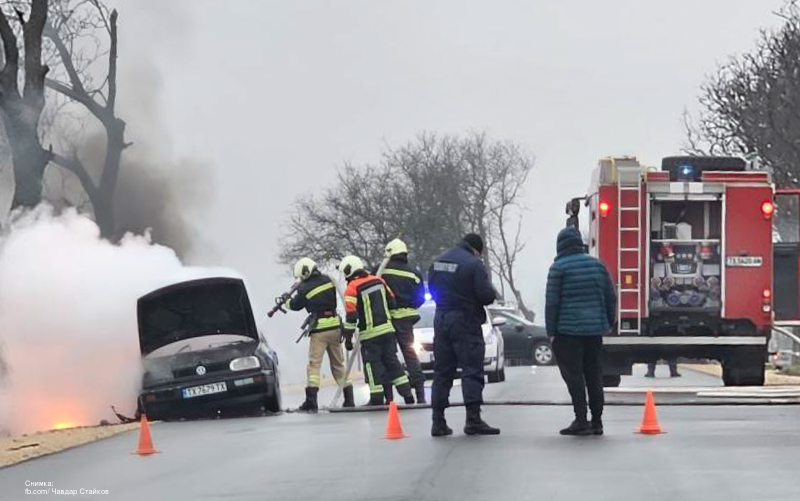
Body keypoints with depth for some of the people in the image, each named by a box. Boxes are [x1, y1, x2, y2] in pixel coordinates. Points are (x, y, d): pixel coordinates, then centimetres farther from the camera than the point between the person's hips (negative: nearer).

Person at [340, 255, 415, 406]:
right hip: (387, 328, 5)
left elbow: (351, 314, -14)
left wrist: (348, 336, -7)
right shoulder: (378, 280, 7)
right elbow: (391, 302, 15)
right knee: (392, 361, 12)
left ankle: (377, 398, 4)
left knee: (373, 363, 3)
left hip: (370, 334, -5)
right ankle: (407, 393, 9)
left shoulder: (352, 288, -11)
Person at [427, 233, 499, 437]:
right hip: (466, 321, -6)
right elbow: (486, 294, -16)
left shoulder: (438, 262, 9)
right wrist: (492, 293, 6)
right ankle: (473, 419, -9)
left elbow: (432, 289, 17)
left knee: (442, 371, 11)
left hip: (441, 320, 6)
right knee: (472, 370, -3)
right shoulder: (473, 264, -13)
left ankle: (438, 421, 10)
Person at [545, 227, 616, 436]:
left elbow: (552, 302, -9)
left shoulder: (558, 268, -6)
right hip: (595, 329, 5)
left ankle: (581, 420, -8)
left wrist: (551, 331, -4)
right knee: (594, 376, 10)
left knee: (573, 376, -3)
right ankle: (597, 421, 12)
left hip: (568, 330, -5)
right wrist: (609, 323, 20)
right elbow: (611, 297, 11)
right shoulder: (597, 265, 9)